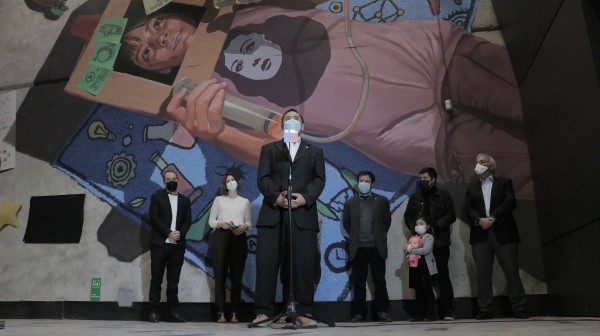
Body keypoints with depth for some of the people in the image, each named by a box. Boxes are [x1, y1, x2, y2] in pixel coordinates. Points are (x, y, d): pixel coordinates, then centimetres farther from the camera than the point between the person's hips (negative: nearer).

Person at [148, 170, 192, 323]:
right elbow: (154, 218, -6)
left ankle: (173, 311, 7)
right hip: (159, 244, -3)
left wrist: (180, 233, -11)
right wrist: (168, 233, -14)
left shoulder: (185, 200, 16)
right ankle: (154, 310, 7)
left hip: (178, 245, 3)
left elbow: (188, 220, 7)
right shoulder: (156, 197, 5)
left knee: (173, 280, 4)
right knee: (156, 279, 1)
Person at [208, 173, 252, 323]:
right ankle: (221, 313, -3)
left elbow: (249, 222, 12)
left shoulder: (245, 201, 17)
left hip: (239, 239, 1)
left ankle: (234, 314, 2)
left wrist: (244, 227, -9)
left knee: (236, 277, -1)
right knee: (220, 276, -5)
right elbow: (211, 220, 9)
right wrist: (220, 223, -12)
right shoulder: (218, 199, 14)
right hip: (220, 238, -1)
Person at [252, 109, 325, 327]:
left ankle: (304, 313, 3)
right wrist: (276, 196, -13)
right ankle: (263, 311, 2)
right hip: (272, 213, 0)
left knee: (304, 265, -2)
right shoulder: (269, 149, 19)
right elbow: (262, 178, 5)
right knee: (266, 264, -3)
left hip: (303, 214, 0)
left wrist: (306, 197, -11)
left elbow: (319, 179, 7)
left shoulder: (315, 151, 20)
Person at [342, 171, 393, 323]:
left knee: (379, 281, 3)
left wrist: (380, 236, 9)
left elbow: (387, 221, 10)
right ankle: (359, 313, 10)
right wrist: (355, 237, 10)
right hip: (357, 248, 1)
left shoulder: (382, 201, 5)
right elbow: (346, 223, 13)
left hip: (377, 247, 0)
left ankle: (381, 311, 12)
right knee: (358, 283, 4)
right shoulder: (350, 202, 6)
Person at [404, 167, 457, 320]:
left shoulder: (444, 195, 6)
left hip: (440, 242, -2)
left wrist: (436, 226, -11)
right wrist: (415, 227, -4)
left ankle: (448, 311, 4)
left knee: (443, 276, -2)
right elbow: (407, 217, 14)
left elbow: (451, 215, 0)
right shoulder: (415, 197, 14)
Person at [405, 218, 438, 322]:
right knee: (418, 292, 9)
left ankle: (432, 314, 5)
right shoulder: (412, 238, 16)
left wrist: (412, 250, -15)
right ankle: (419, 315, 14)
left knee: (428, 291, -1)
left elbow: (426, 250, -19)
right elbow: (407, 251, 21)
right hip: (415, 267, 6)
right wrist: (406, 250, -3)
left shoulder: (429, 237, -4)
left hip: (426, 268, -6)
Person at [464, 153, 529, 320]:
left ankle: (519, 308, 5)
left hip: (503, 233, -2)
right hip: (481, 235, 2)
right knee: (483, 273, -1)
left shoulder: (504, 182, 13)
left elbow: (510, 203, -3)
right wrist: (479, 220, -14)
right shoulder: (471, 188, 20)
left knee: (512, 271, -2)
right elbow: (468, 208, 5)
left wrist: (493, 218, -15)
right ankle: (485, 310, 2)